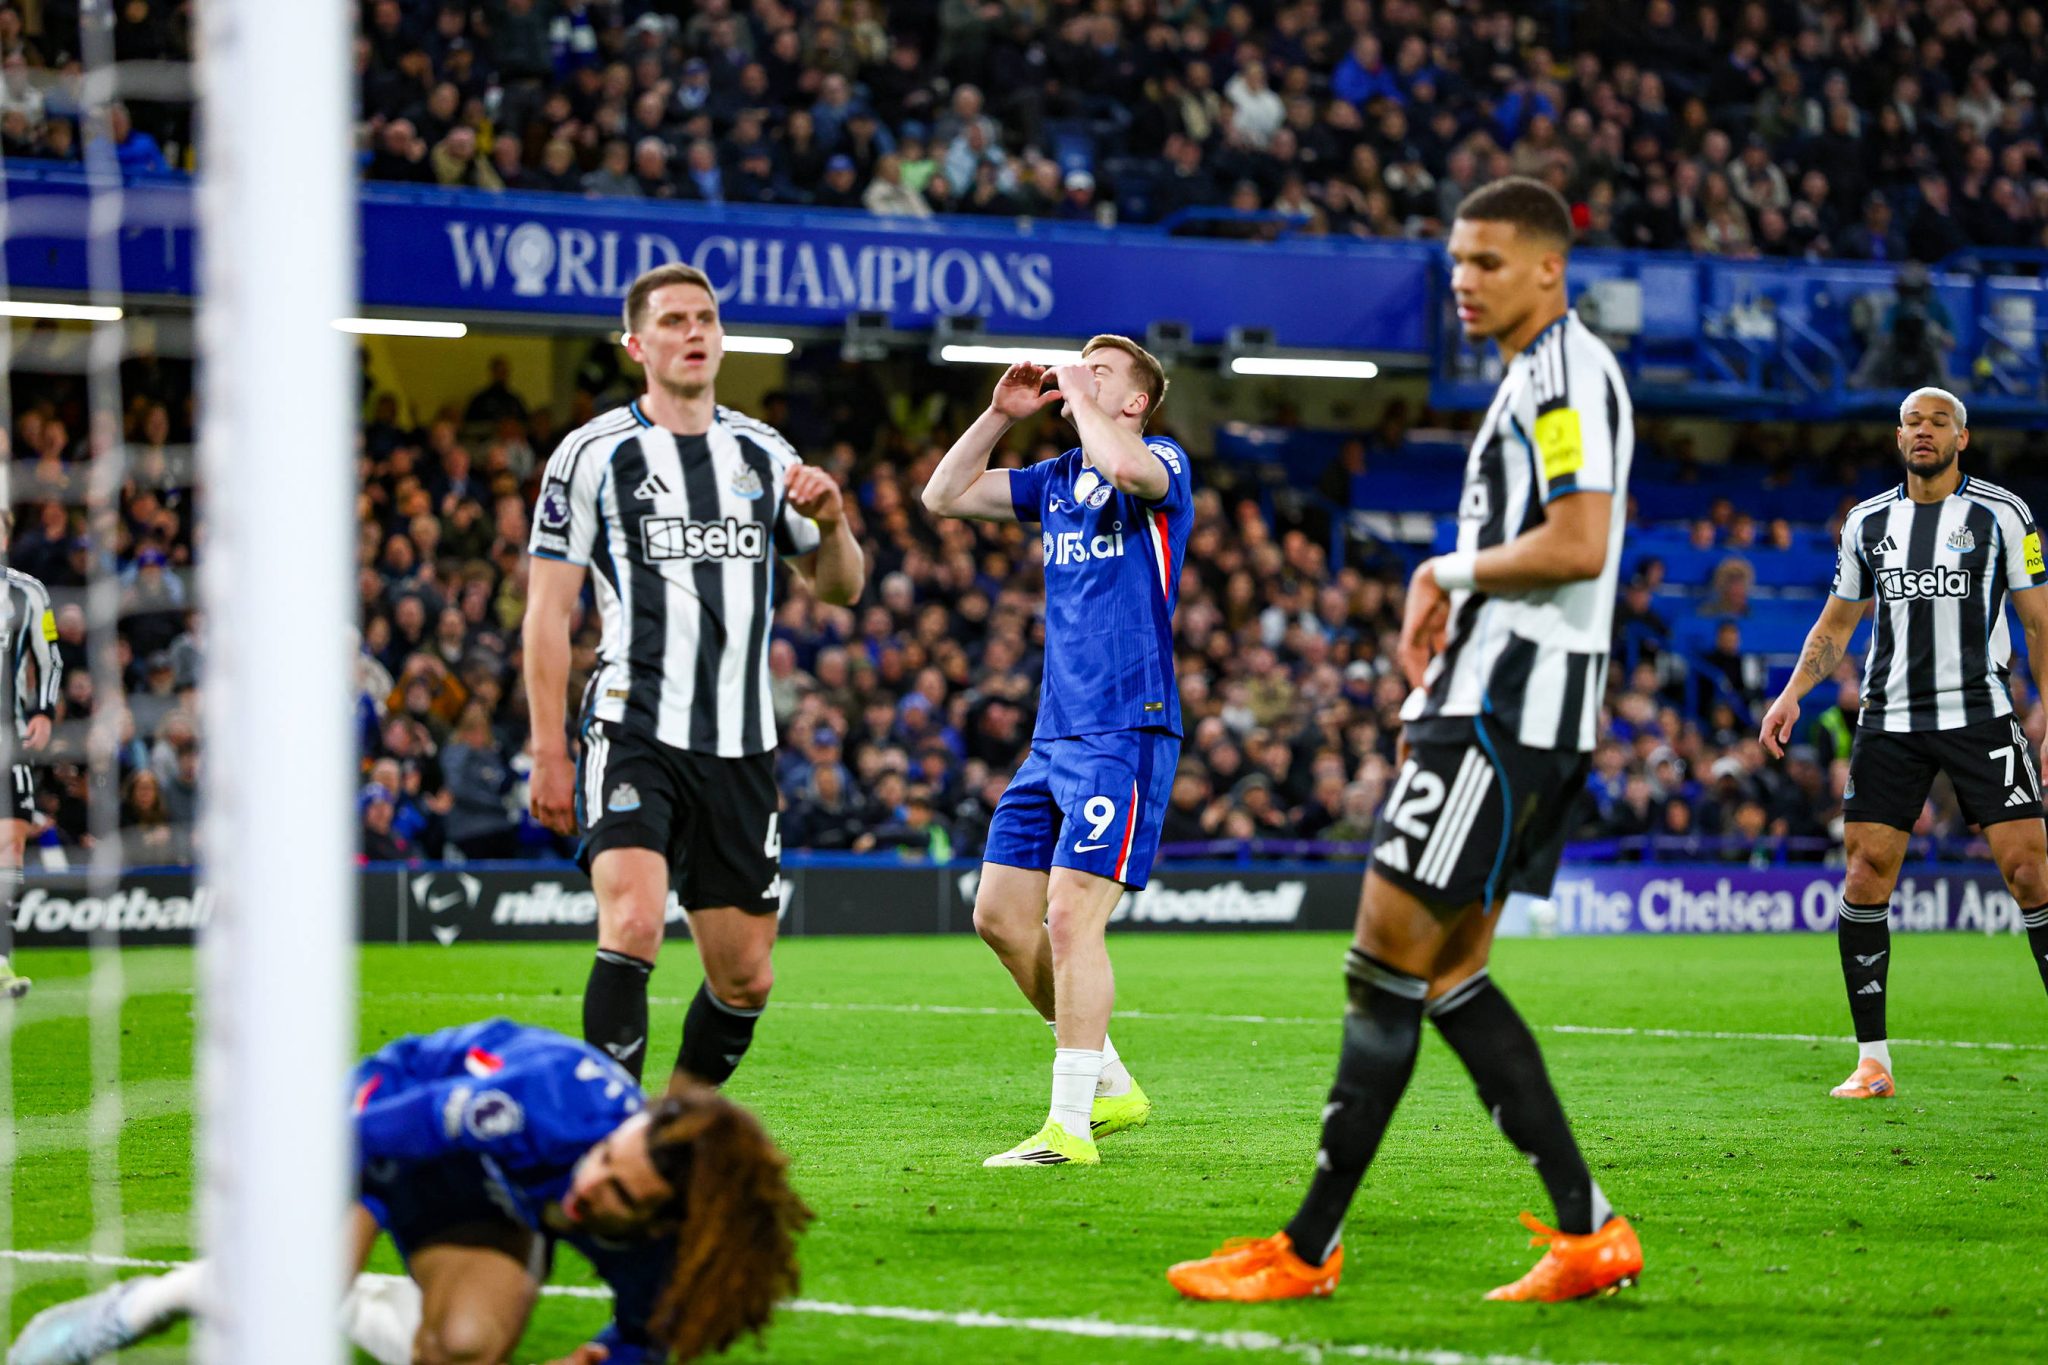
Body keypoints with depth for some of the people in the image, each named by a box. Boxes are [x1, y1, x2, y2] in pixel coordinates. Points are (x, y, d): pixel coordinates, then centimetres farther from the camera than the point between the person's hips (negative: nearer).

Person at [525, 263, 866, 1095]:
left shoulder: (763, 454, 14)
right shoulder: (593, 455, 0)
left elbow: (839, 588, 20)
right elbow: (547, 610, 0)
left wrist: (832, 524, -3)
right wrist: (549, 753, -6)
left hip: (741, 746, 5)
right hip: (634, 735, -5)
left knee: (745, 980, 5)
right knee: (632, 926, -25)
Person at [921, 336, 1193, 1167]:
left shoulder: (1164, 462, -4)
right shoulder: (1055, 480, 18)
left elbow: (1125, 466, -28)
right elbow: (944, 497, 20)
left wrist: (1079, 398, -11)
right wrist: (1001, 414, 10)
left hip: (1124, 732, -8)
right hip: (1055, 734, 8)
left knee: (1071, 916, -15)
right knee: (1000, 915, 6)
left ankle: (1069, 1129, -12)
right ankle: (1110, 1087, 18)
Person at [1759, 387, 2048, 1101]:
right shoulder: (1868, 522, 11)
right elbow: (1837, 621, 21)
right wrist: (1794, 691, 7)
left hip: (1980, 714, -3)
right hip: (1889, 720, 3)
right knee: (1865, 880, -4)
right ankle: (1873, 1062, 5)